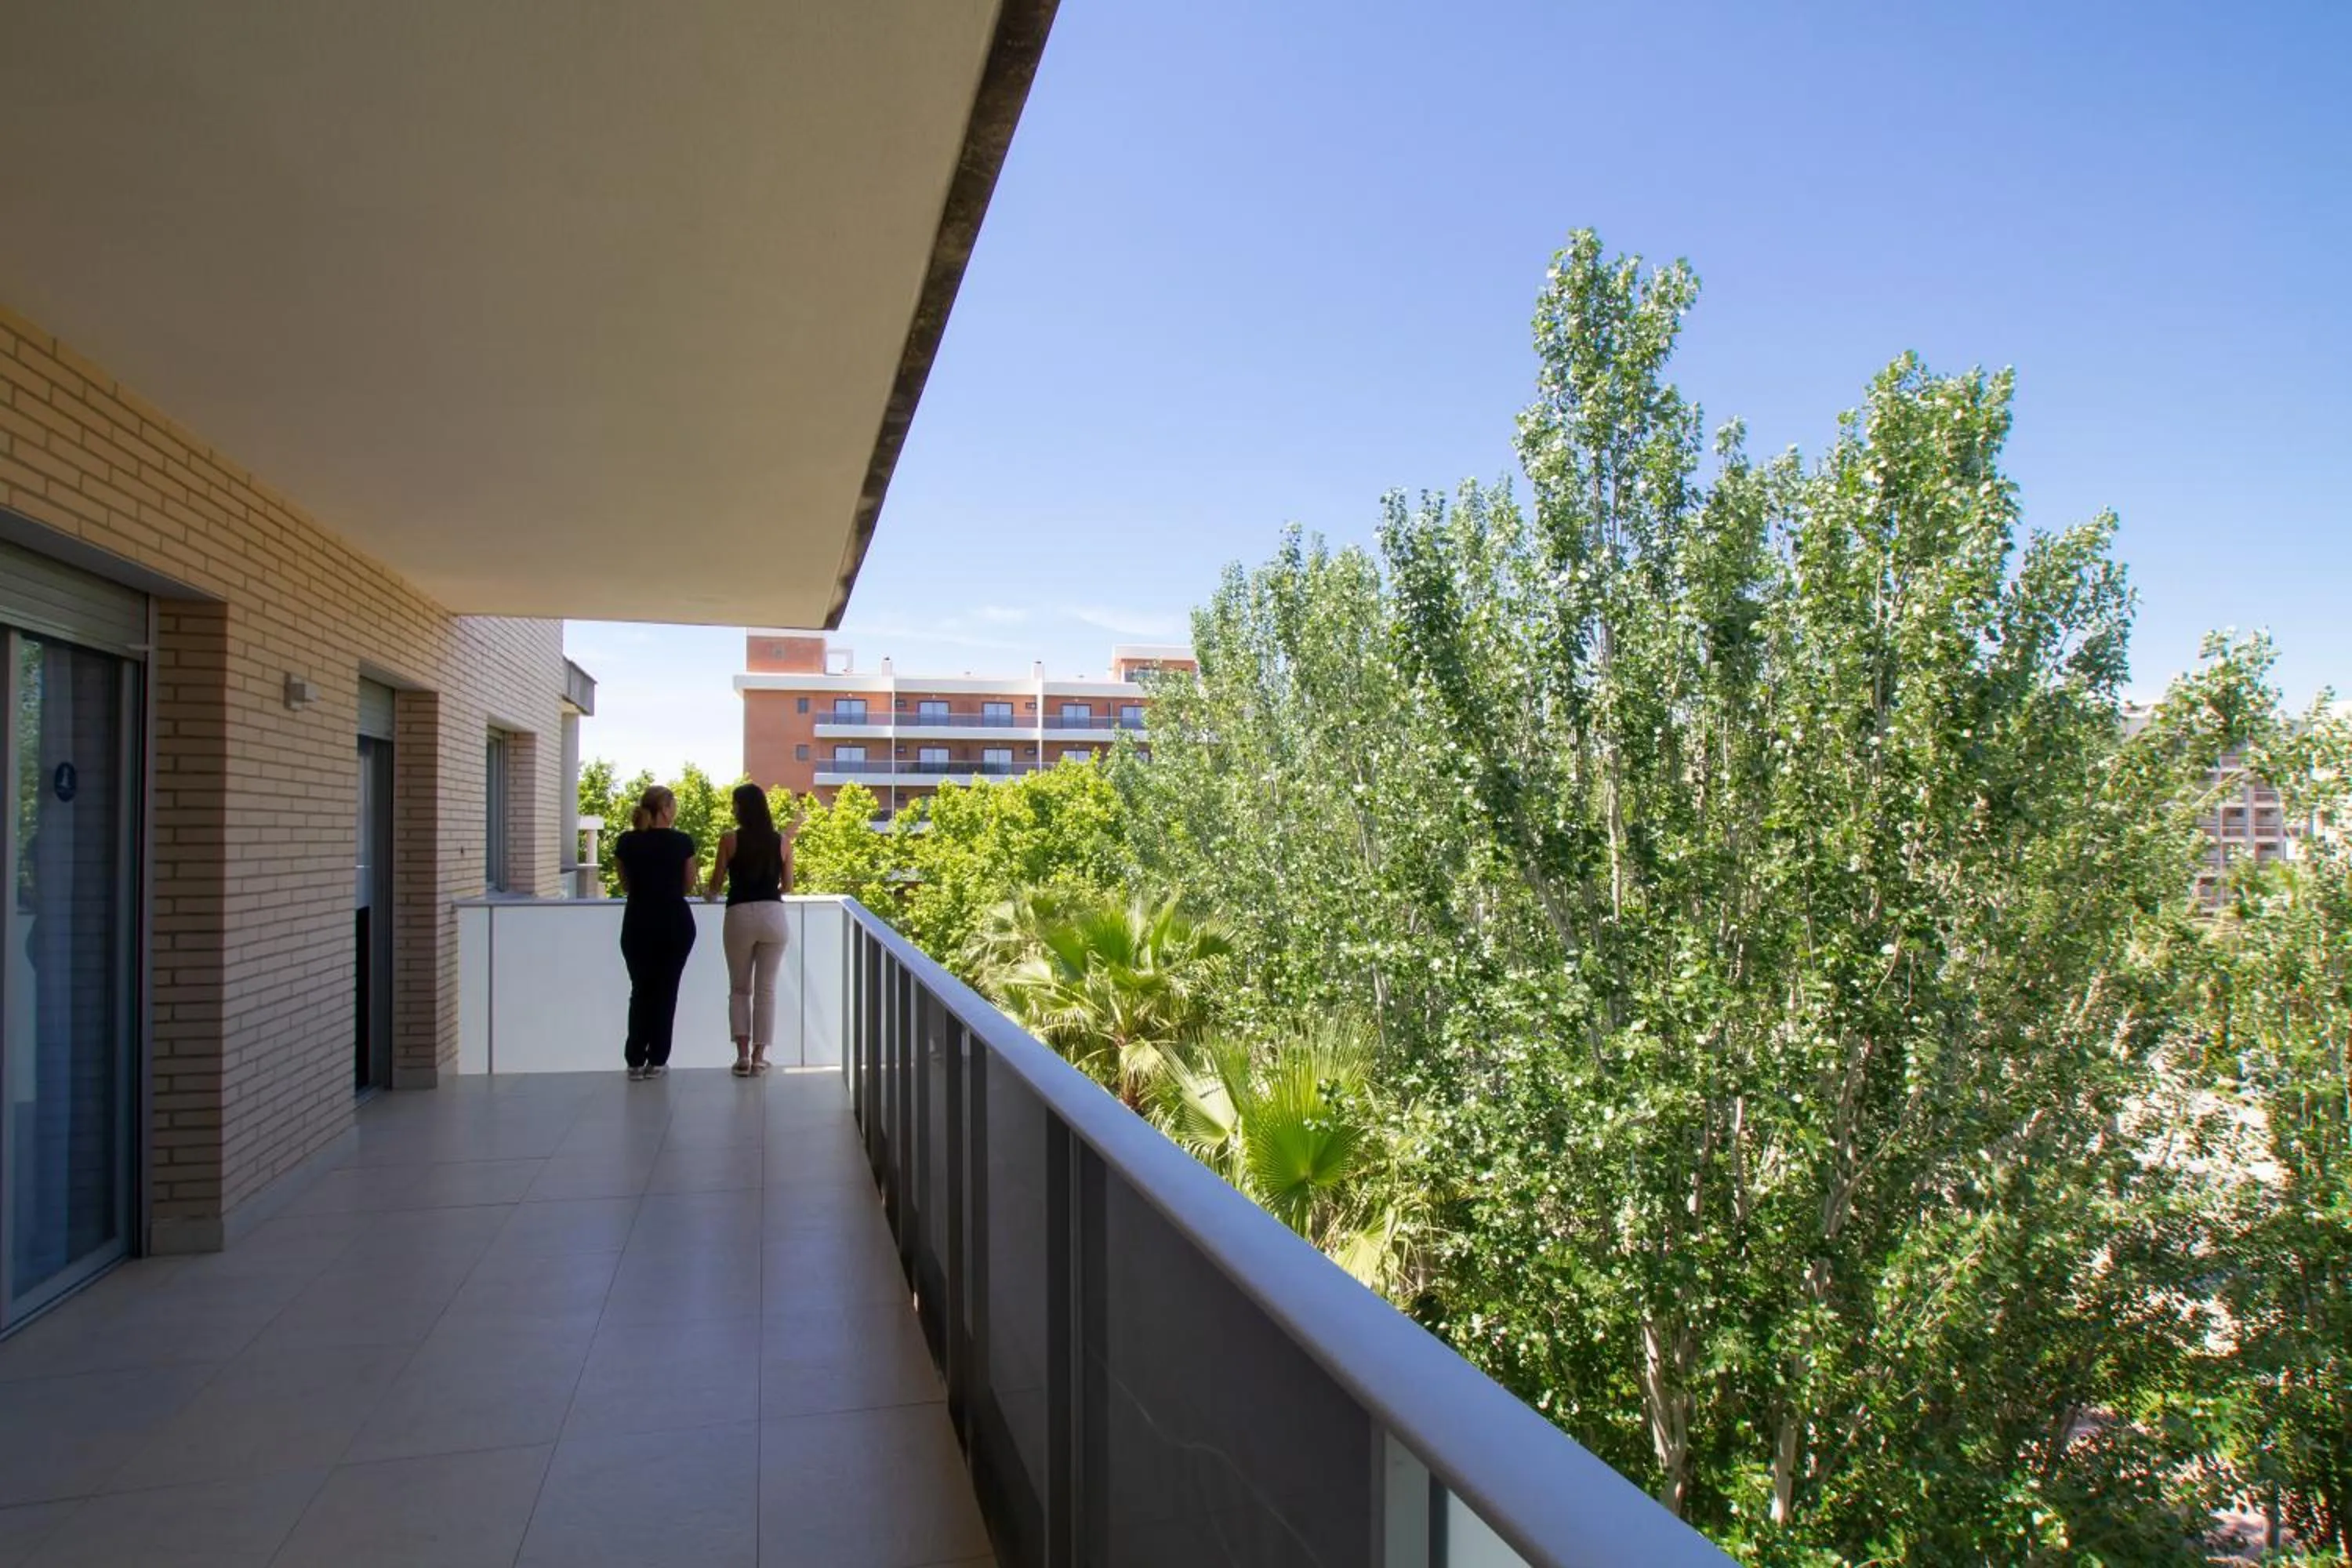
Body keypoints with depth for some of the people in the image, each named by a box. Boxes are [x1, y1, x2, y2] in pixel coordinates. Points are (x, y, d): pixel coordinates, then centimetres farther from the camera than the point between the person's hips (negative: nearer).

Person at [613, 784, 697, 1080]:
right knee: (665, 991, 8)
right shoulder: (682, 842, -6)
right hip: (675, 922, -1)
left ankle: (636, 1061, 6)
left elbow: (626, 887, 7)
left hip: (638, 923, 2)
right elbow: (688, 888, 2)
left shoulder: (626, 843, -1)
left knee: (641, 990, 12)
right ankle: (657, 1061, 8)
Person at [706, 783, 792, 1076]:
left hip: (740, 915, -1)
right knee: (766, 989, 7)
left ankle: (743, 1055, 2)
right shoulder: (782, 842, 6)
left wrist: (709, 894, 27)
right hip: (773, 915, 1)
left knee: (739, 989, 12)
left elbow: (717, 882, 4)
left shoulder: (730, 840, 0)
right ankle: (759, 1057, 7)